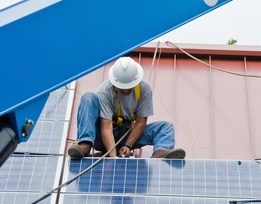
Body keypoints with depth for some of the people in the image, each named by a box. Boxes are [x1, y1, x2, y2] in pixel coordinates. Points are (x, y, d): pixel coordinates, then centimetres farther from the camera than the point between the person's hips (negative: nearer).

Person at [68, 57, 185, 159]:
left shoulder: (144, 89, -11)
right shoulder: (106, 91, -21)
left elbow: (141, 122, -8)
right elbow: (106, 126, -29)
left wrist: (127, 146, -20)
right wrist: (113, 156, -41)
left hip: (127, 134, 3)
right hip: (105, 136, -3)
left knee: (165, 127, -16)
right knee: (88, 98, -26)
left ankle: (159, 153, -50)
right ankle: (85, 144, -43)